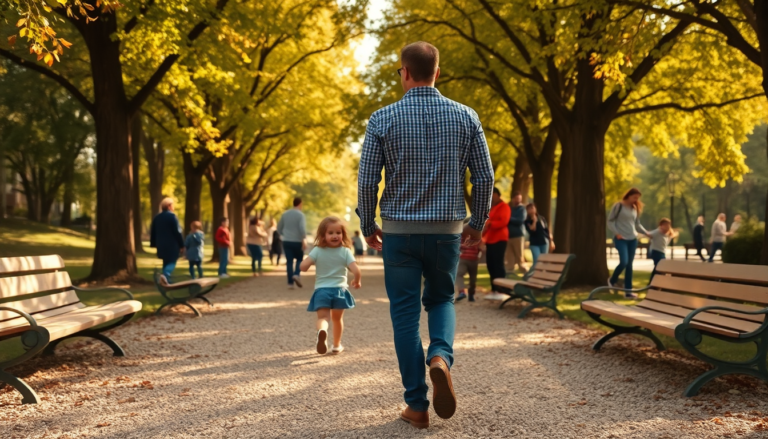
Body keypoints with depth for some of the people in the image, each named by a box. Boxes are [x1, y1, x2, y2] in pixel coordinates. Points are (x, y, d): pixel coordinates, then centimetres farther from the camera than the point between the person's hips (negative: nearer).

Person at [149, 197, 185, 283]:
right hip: (172, 245, -6)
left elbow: (153, 232, 13)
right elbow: (177, 232, -13)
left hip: (161, 245, 6)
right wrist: (182, 245, -9)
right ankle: (165, 274, -26)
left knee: (166, 262, 18)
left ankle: (167, 280, 15)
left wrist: (154, 244, 21)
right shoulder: (172, 216, -11)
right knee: (172, 262, 0)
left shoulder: (157, 217, 9)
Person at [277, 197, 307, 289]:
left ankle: (290, 282, -1)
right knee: (299, 259, 14)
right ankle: (296, 274, -11)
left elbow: (279, 227, 15)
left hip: (286, 241, 4)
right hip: (297, 242, -4)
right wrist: (304, 240, -19)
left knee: (289, 261, 4)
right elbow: (302, 228, -22)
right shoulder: (300, 215, -9)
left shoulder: (285, 214, 8)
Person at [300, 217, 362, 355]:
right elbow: (357, 272, -14)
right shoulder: (345, 252, -7)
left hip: (321, 290, -1)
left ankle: (322, 330, -38)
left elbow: (303, 267, -15)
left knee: (322, 317, -3)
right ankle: (337, 345, 32)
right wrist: (356, 282, 8)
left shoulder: (317, 251, -6)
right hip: (339, 290, 1)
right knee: (337, 318, 22)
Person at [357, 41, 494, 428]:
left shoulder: (383, 119, -6)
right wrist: (477, 223, 13)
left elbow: (367, 181, -7)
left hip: (399, 229, -1)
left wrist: (368, 226, 8)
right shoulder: (465, 116, -1)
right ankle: (440, 356, -7)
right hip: (446, 230, 2)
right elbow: (484, 178, -1)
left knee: (405, 314, 9)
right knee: (441, 299, 22)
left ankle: (417, 405, 10)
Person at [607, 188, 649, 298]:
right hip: (621, 239, -6)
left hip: (633, 239, 6)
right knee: (624, 262, -19)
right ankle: (612, 280, 9)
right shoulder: (618, 206, -6)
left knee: (629, 264, 4)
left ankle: (628, 290, 7)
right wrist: (616, 233, -16)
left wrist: (646, 233, 4)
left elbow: (637, 224, 18)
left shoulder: (635, 209, 12)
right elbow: (610, 221, -6)